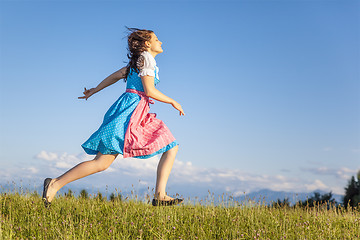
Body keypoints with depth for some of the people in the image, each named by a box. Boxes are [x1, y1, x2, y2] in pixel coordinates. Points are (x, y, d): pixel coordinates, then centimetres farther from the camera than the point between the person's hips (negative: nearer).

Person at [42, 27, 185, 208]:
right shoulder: (146, 58, -5)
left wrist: (94, 91, 35)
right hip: (130, 111, -10)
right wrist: (173, 102, -2)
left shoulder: (139, 61, 23)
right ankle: (55, 184, -5)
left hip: (140, 115, 10)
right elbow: (149, 90, -13)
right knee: (102, 162, -11)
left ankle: (160, 195, -3)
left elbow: (116, 75, 28)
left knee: (172, 147, 3)